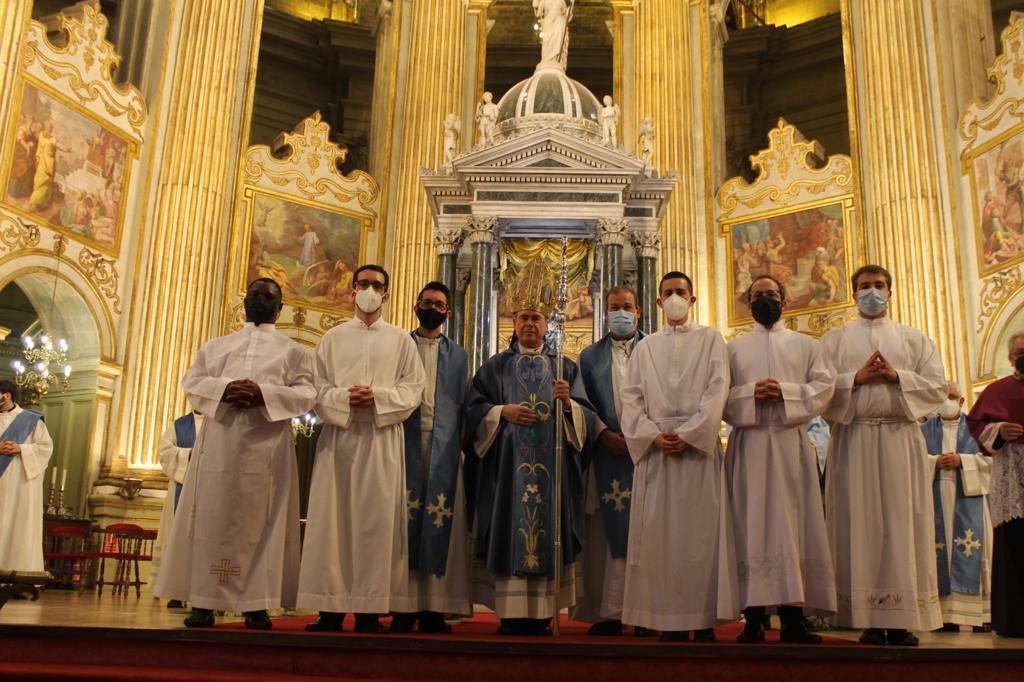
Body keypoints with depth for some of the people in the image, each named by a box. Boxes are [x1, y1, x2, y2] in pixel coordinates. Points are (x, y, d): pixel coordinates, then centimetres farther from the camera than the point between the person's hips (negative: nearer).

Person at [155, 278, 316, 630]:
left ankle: (257, 604, -3)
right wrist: (224, 388, -11)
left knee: (260, 522, -4)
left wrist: (264, 394, -15)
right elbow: (191, 383, 10)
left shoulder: (293, 351, 15)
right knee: (211, 517, -2)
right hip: (219, 443, 2)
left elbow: (306, 394, 2)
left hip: (267, 447, -2)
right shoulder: (215, 346, 23)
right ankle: (203, 602, 0)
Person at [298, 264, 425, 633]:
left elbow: (413, 389, 3)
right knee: (332, 517, -2)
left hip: (382, 438, -1)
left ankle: (369, 608, 1)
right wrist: (343, 397, -13)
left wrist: (377, 396, -13)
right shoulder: (333, 337, 14)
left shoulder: (401, 340, 11)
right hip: (338, 434, 1)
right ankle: (331, 606, 2)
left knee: (375, 519, -3)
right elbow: (318, 387, 6)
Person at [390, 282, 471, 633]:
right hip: (405, 444, -1)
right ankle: (403, 608, 0)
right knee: (404, 521, -3)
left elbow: (463, 406, 13)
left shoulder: (458, 356, 17)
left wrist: (459, 447, 1)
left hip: (443, 447, 1)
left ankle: (433, 608, 3)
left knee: (440, 524, -1)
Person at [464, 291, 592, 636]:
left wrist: (568, 403, -14)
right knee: (509, 531, -4)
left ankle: (541, 614, 4)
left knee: (547, 530, -2)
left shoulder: (564, 367, 13)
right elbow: (473, 409, 5)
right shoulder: (495, 367, 12)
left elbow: (585, 415, 5)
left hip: (551, 466, 1)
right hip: (507, 464, 0)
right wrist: (502, 412, -12)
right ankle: (511, 615, 1)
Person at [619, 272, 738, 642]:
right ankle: (669, 621, 4)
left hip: (699, 446, -2)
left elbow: (717, 390, -2)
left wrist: (688, 434, -13)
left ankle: (704, 621, 1)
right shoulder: (645, 347, 17)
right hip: (655, 448, 2)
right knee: (659, 534, -1)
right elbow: (630, 397, 7)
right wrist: (653, 435, -9)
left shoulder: (710, 339, 10)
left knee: (701, 531, -3)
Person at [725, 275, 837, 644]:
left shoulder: (806, 344, 16)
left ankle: (793, 617, 0)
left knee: (793, 525, -3)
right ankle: (753, 618, -3)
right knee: (751, 526, -4)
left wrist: (785, 392, -12)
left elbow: (824, 385, 3)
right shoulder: (734, 348, 16)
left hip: (791, 443, 0)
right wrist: (750, 393, -12)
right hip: (748, 445, 0)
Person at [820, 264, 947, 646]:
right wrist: (856, 377, -11)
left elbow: (938, 387, 5)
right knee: (861, 524, -2)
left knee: (903, 523, -1)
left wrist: (897, 375, -8)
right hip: (853, 439, -1)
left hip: (901, 438, 1)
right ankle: (870, 619, 3)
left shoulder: (914, 340, 15)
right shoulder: (834, 340, 12)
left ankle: (903, 620, 3)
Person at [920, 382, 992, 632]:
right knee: (941, 553, -3)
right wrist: (934, 462, -11)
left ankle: (975, 611, -4)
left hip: (967, 496, -1)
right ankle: (947, 613, -1)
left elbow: (988, 457, 2)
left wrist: (961, 460, -12)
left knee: (971, 552, -7)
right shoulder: (925, 428, 13)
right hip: (936, 498, 1)